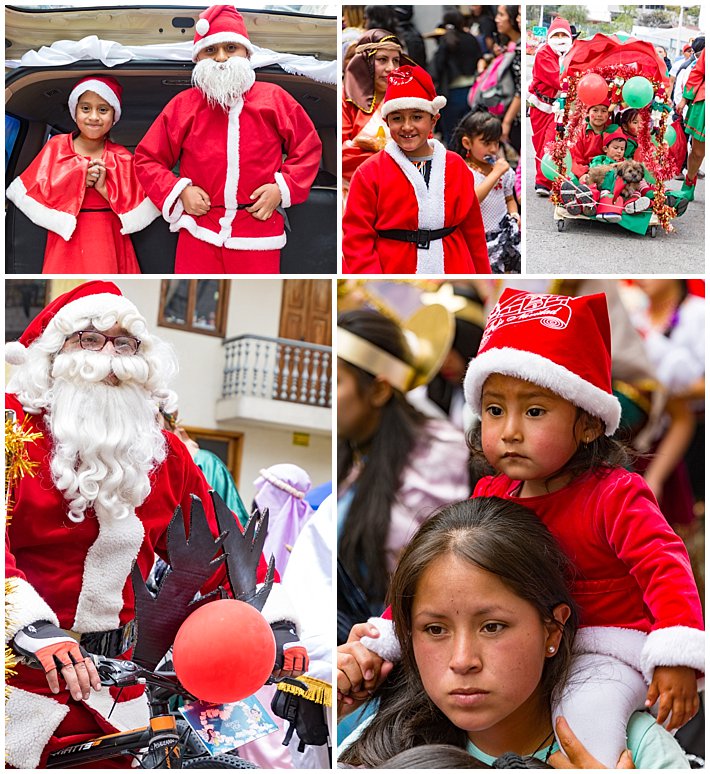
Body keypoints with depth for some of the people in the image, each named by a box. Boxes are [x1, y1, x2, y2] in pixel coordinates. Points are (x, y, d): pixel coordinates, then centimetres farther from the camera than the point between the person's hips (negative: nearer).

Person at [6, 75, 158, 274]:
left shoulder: (122, 158, 5)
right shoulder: (56, 147, 5)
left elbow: (139, 212, 0)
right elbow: (28, 195, -2)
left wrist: (104, 188, -13)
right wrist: (77, 180, -9)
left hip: (108, 243, 0)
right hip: (66, 244, 0)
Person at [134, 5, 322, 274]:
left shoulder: (274, 99, 4)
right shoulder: (183, 105, 4)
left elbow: (307, 148, 11)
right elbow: (147, 159, 10)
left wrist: (282, 188, -3)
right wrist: (179, 191, -5)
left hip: (258, 233, 0)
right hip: (199, 234, 1)